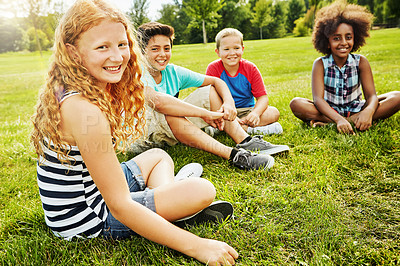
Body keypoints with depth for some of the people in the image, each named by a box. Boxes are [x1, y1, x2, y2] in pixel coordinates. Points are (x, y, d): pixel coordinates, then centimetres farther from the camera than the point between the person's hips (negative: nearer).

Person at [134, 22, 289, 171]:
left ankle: (245, 141, -16)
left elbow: (216, 81, 3)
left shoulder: (173, 72, 0)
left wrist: (229, 102, -18)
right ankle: (233, 155, -44)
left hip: (171, 132, 7)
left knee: (209, 91, -1)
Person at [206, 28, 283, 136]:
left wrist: (255, 113, -32)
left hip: (247, 110, 2)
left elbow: (263, 97, -9)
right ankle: (250, 129, -30)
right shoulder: (213, 68, -10)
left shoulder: (250, 68, -5)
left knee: (274, 113, -22)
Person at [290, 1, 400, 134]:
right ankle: (353, 122, -28)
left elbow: (371, 95, -12)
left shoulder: (361, 62, -5)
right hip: (329, 111, -1)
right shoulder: (320, 64, -10)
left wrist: (368, 111, -38)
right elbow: (318, 98, -22)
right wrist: (339, 119, -40)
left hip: (355, 110, 2)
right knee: (296, 103, -28)